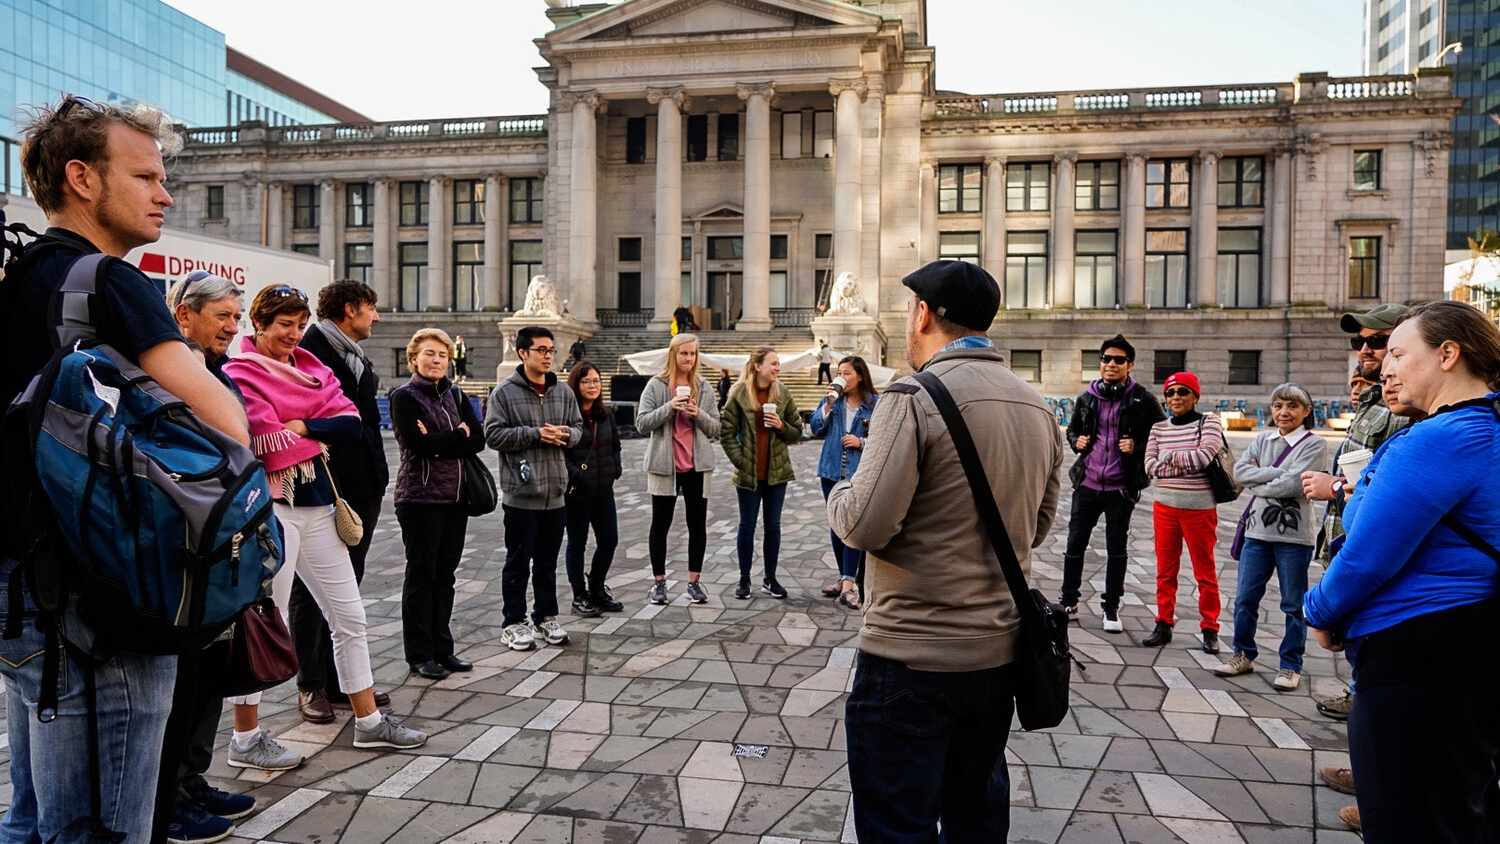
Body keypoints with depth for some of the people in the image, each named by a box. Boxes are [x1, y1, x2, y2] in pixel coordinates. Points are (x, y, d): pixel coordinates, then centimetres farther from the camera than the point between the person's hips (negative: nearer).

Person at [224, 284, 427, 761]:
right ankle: (245, 740, 19)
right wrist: (323, 433, -5)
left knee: (350, 616, 11)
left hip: (318, 506, 7)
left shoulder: (311, 368, 13)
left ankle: (369, 721, 23)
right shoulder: (241, 374, -7)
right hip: (272, 510, -7)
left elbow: (352, 424, 1)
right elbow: (268, 443, -17)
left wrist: (301, 426, -13)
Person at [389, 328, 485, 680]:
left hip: (456, 496, 5)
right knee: (421, 574, 3)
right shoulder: (404, 396, -4)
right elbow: (416, 443, -19)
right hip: (419, 497, -5)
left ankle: (442, 648, 21)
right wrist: (458, 435, -9)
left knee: (445, 573, 11)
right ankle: (420, 654, 13)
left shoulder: (455, 395, 11)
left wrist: (438, 443, -13)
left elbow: (478, 440, 0)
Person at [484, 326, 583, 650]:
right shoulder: (504, 392, -6)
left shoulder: (563, 391, 8)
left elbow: (578, 427, 15)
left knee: (548, 561, 16)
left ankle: (546, 616, 29)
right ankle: (513, 622, 20)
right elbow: (493, 434, -11)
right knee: (518, 561, 7)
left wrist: (565, 435, -8)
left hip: (555, 491, 5)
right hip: (520, 492, -5)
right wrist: (535, 434, -18)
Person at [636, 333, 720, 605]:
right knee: (660, 524, 6)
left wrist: (698, 414, -13)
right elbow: (642, 423, -7)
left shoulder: (703, 386, 7)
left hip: (697, 465, 3)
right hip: (664, 465, -2)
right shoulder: (656, 385, -2)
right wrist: (669, 408, -19)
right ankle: (659, 581, 18)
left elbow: (716, 428, 7)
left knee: (698, 525, 7)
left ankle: (694, 581, 18)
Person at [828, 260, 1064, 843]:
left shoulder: (914, 397, -16)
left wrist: (840, 494, 0)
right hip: (1000, 650, 7)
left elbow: (865, 527, -20)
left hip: (913, 657, -7)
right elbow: (1037, 527, 14)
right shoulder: (1037, 407, 7)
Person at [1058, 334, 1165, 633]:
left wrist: (1138, 448, -15)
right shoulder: (1087, 397, 4)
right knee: (1075, 544, 8)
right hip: (1086, 483, 3)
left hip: (1121, 487, -3)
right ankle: (1068, 602, 23)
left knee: (1116, 549, 9)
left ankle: (1111, 608, 22)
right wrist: (1076, 441, -2)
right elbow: (1072, 429, 19)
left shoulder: (1142, 399, -5)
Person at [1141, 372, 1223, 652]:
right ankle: (1164, 625, 19)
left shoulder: (1209, 423, -4)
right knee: (1165, 570, 9)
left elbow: (1203, 456, -21)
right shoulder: (1159, 428, 6)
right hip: (1165, 507, 4)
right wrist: (1188, 465, -13)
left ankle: (1210, 629, 18)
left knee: (1205, 572, 6)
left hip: (1200, 509, -3)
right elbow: (1151, 466, -4)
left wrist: (1169, 456, -9)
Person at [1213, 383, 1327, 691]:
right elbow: (1240, 470, -5)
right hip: (1257, 531, 4)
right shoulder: (1263, 441, 10)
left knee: (1293, 605, 7)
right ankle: (1244, 655, 24)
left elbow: (1294, 484, -17)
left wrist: (1258, 483, -7)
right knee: (1245, 599, 9)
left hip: (1293, 536, -4)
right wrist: (1277, 472, -14)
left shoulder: (1314, 445, -4)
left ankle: (1291, 666, 18)